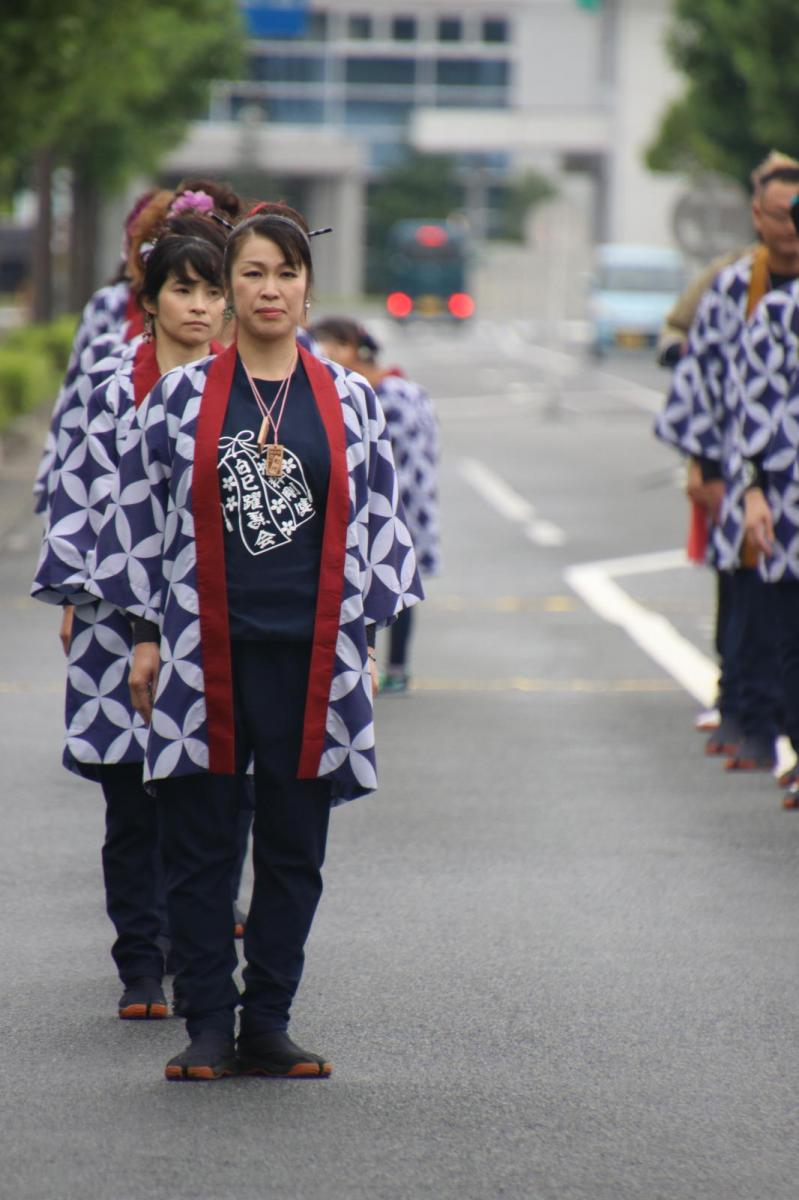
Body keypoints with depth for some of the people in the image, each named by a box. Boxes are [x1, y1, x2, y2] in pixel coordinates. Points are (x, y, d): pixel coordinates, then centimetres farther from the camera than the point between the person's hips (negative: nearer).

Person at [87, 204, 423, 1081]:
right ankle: (208, 1027, 7)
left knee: (293, 851, 5)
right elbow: (139, 514, 4)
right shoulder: (180, 399, 2)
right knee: (199, 849, 1)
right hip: (205, 652, -1)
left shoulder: (350, 402, 6)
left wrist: (365, 639, 3)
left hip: (309, 655, 1)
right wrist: (147, 637, 0)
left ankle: (267, 1025, 12)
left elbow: (376, 520, 8)